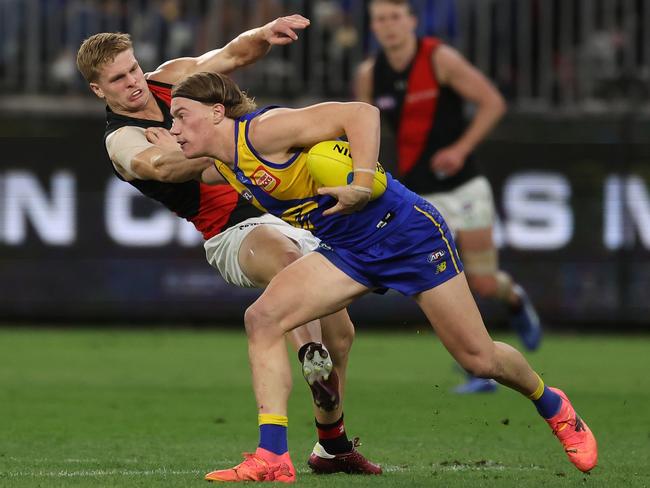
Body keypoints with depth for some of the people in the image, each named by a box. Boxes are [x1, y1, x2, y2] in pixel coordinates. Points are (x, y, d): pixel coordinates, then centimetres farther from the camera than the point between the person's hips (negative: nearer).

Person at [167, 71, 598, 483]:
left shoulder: (263, 130, -22)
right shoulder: (223, 168, 4)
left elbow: (361, 113, -27)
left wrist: (362, 185, -34)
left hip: (408, 231, -8)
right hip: (348, 251, 8)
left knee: (479, 359, -1)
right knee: (262, 318, -14)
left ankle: (553, 406, 30)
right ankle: (272, 458, -16)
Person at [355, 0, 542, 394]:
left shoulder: (440, 59, -13)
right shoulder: (370, 75, -1)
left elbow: (493, 102, -14)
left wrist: (461, 148, -22)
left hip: (463, 186, -3)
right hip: (417, 195, 3)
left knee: (484, 283, -1)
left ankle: (514, 297, 36)